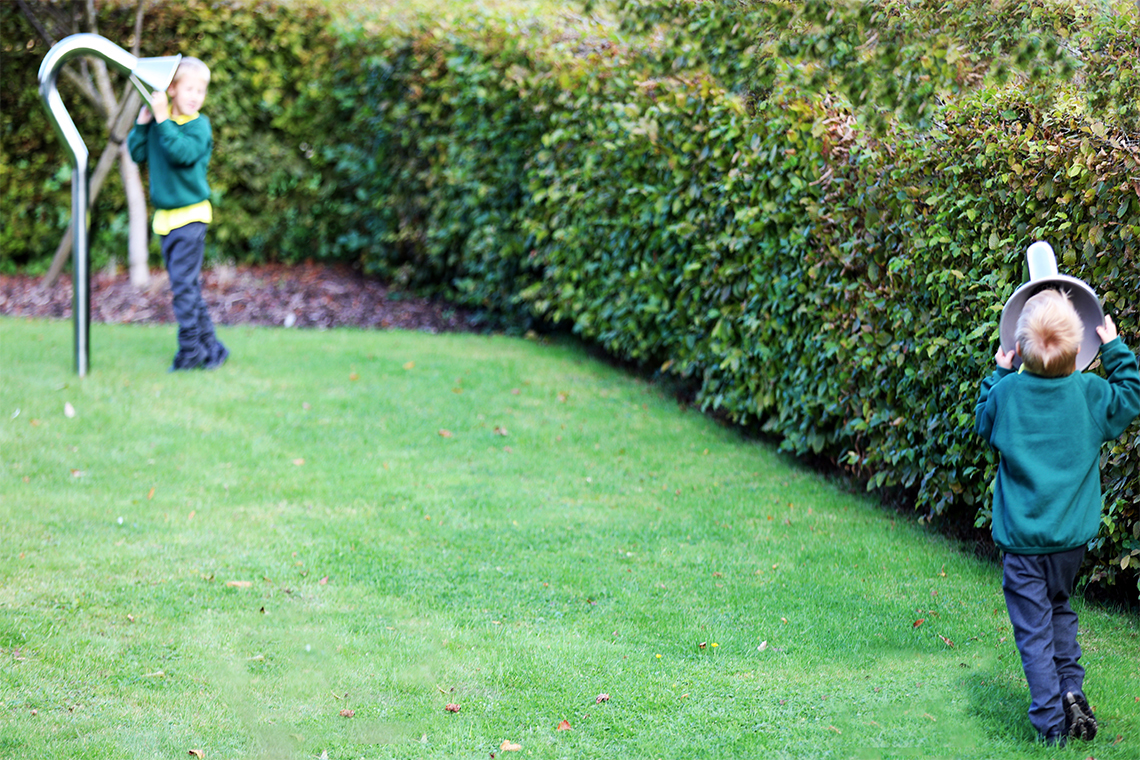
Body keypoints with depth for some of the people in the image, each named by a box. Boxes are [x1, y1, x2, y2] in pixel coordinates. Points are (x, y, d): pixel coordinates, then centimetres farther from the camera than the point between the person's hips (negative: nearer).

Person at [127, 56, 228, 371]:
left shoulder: (199, 125, -9)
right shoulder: (158, 119, 7)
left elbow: (183, 152, -25)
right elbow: (137, 153, 6)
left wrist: (162, 119, -26)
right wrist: (143, 121, -5)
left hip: (191, 215, -6)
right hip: (165, 217, 6)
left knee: (184, 283, -9)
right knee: (187, 286, 10)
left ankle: (191, 350, -2)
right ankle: (210, 347, 18)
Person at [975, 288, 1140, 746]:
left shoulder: (1006, 394, -8)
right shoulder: (1091, 395, -7)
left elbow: (983, 421, 13)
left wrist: (999, 373, 22)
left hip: (1021, 540, -2)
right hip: (1072, 536, 2)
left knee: (1034, 630, 3)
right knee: (1059, 608, 24)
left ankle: (1051, 722, 3)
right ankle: (1072, 690, 11)